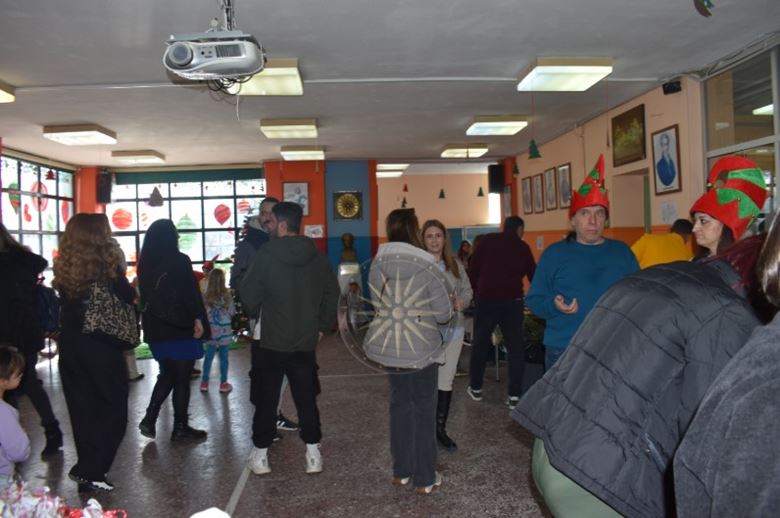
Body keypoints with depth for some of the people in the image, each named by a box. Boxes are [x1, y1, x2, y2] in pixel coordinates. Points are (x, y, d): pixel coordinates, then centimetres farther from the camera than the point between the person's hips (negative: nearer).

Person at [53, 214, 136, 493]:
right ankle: (90, 472, 3)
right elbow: (129, 297, -7)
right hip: (102, 345, -5)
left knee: (83, 409, 14)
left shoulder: (64, 266, 0)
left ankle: (89, 470, 22)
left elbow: (66, 300, 7)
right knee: (113, 410, 8)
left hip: (70, 345, 5)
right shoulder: (108, 264, -13)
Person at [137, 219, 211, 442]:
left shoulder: (145, 264, 7)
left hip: (155, 329, 6)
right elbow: (191, 293, -16)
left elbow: (144, 296, 14)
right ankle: (180, 427, 11)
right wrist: (198, 319, -11)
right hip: (180, 327, -6)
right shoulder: (180, 261, -11)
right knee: (182, 378, 4)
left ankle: (150, 418, 10)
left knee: (167, 374, 20)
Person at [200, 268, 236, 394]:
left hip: (211, 331, 2)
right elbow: (232, 313, -2)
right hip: (225, 332, -2)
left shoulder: (205, 297, -7)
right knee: (223, 357, 6)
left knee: (208, 357, 12)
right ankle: (223, 383, 13)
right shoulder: (227, 296, -11)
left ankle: (204, 383, 19)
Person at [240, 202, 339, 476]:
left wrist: (255, 312, 13)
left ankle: (260, 455, 19)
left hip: (270, 342, -3)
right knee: (306, 399, 11)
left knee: (266, 400, 10)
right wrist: (322, 325, 12)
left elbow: (248, 296, -9)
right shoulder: (316, 256, 1)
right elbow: (332, 292, 6)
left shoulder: (266, 255, -13)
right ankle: (313, 453, 16)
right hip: (305, 342, 3)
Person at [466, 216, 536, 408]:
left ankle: (475, 388, 20)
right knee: (515, 346, 6)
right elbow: (533, 275, 13)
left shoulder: (487, 240, 4)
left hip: (486, 298, 0)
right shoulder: (523, 247, 7)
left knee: (480, 343, 12)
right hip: (512, 300, 0)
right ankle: (514, 395, 4)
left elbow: (473, 269, 0)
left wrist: (476, 291, 13)